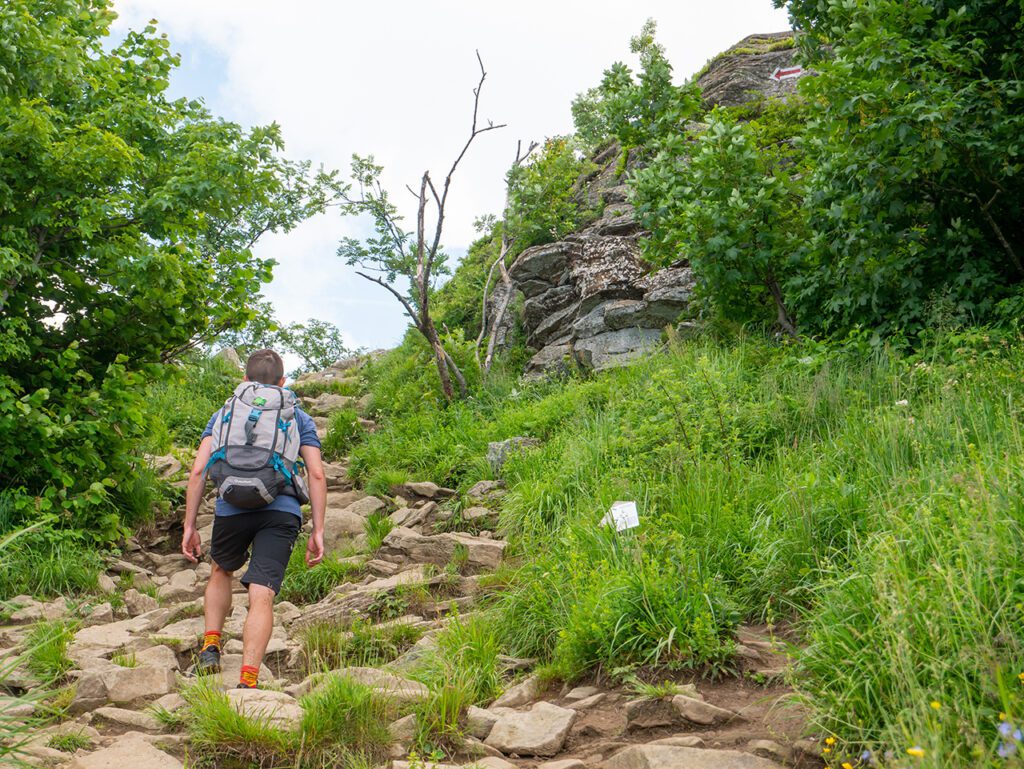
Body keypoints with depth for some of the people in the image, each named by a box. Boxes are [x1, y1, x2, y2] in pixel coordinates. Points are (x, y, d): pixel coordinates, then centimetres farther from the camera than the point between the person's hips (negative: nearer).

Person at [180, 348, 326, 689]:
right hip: (282, 512, -1)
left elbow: (198, 471, 9)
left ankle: (211, 645, 19)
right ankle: (248, 680, -15)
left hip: (232, 508, 2)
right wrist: (318, 531, 6)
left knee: (221, 573, 29)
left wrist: (189, 526, 11)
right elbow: (317, 474, 6)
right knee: (262, 597, -5)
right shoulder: (299, 418, 17)